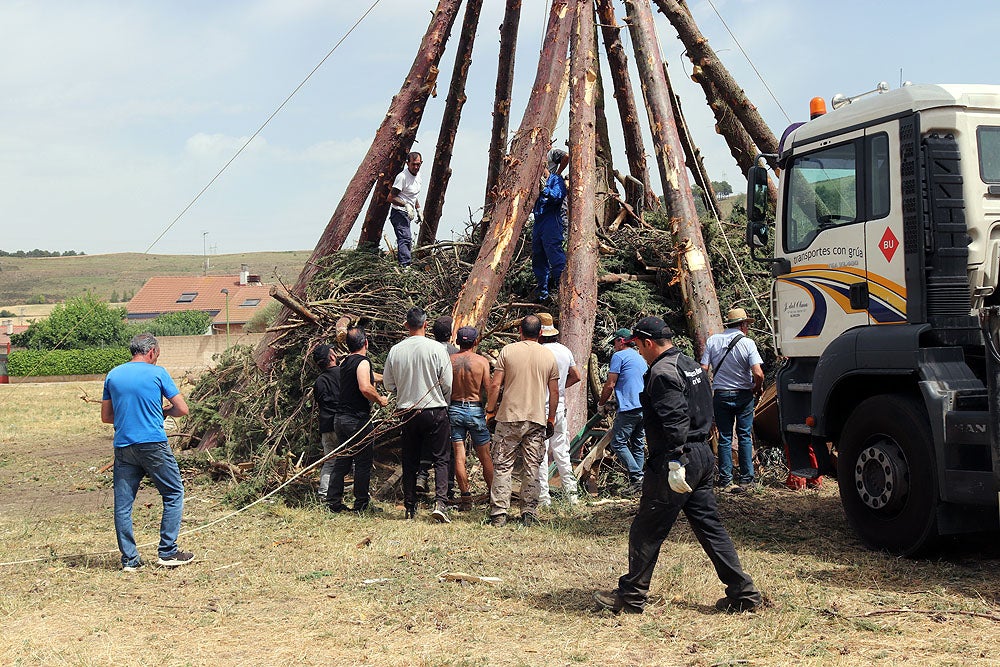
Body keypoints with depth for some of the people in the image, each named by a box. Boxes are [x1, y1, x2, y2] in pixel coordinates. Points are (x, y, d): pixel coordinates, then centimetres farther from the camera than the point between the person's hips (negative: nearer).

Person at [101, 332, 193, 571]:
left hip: (123, 447, 4)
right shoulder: (157, 373, -1)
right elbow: (182, 409, -1)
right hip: (153, 444, -4)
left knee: (123, 504, 7)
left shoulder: (113, 375, 10)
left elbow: (106, 417, 16)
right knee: (173, 494, 10)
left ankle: (129, 559, 8)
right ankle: (167, 551, 6)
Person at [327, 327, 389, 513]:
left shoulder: (345, 363, 15)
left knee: (342, 461, 13)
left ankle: (333, 502, 14)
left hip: (340, 419, 9)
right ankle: (361, 503, 4)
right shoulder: (362, 362, -13)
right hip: (358, 419, -8)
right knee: (363, 462, 0)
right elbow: (365, 387, -27)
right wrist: (380, 399, -11)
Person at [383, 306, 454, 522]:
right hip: (435, 410, -3)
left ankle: (410, 508, 14)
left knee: (409, 462, 11)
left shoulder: (395, 351, -2)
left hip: (407, 412, 3)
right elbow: (447, 384, -7)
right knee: (441, 458, 3)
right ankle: (440, 502, -14)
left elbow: (388, 384, 7)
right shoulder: (437, 349, -10)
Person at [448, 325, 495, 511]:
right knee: (485, 457, 8)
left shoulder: (449, 360, -1)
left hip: (454, 409, 1)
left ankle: (466, 498, 3)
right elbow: (488, 389, -7)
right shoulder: (482, 361, -5)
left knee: (459, 457, 4)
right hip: (476, 410, -1)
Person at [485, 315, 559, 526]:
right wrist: (551, 418, 18)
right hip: (537, 419, 2)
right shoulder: (549, 356, 5)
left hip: (509, 417, -2)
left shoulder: (508, 351, -1)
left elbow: (495, 385, -3)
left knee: (502, 466, 2)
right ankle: (529, 512, 7)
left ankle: (499, 513, -3)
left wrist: (490, 411, 7)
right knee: (532, 467, 8)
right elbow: (554, 391, 8)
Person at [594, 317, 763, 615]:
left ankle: (630, 597, 10)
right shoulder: (691, 365, 16)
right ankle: (743, 594, 11)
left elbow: (674, 421, -24)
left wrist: (676, 462, -27)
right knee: (710, 527, 12)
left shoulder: (663, 372, -14)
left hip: (675, 460, -10)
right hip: (702, 455, 10)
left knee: (646, 532, 1)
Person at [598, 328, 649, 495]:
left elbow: (610, 384, -6)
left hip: (629, 408, -9)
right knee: (638, 445, 10)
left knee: (618, 443, -6)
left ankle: (637, 477, -15)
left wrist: (601, 403, 9)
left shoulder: (619, 356, -3)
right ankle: (637, 482, 9)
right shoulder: (640, 358, 23)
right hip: (644, 407, 9)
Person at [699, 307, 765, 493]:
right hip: (743, 395, -2)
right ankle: (745, 478, 10)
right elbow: (758, 373, -19)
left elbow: (703, 369, -6)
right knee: (745, 436, 9)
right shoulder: (747, 343, -10)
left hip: (720, 395, 2)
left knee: (724, 438, 8)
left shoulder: (712, 341, -2)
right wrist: (758, 388, 1)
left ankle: (725, 479, 8)